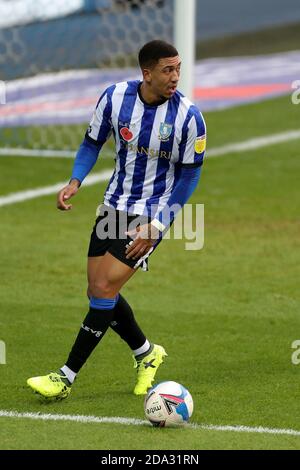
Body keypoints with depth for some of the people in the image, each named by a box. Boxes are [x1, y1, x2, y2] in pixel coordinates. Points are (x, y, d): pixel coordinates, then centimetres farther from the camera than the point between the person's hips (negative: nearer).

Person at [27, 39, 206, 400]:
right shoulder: (115, 97, -9)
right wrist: (75, 181, -12)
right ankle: (146, 353, 31)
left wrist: (155, 228, -14)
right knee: (98, 291, 6)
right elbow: (92, 142, 6)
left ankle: (66, 377, -4)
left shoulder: (188, 117, -18)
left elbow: (189, 176, -9)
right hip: (115, 204, 5)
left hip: (154, 213, -5)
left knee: (105, 288, -12)